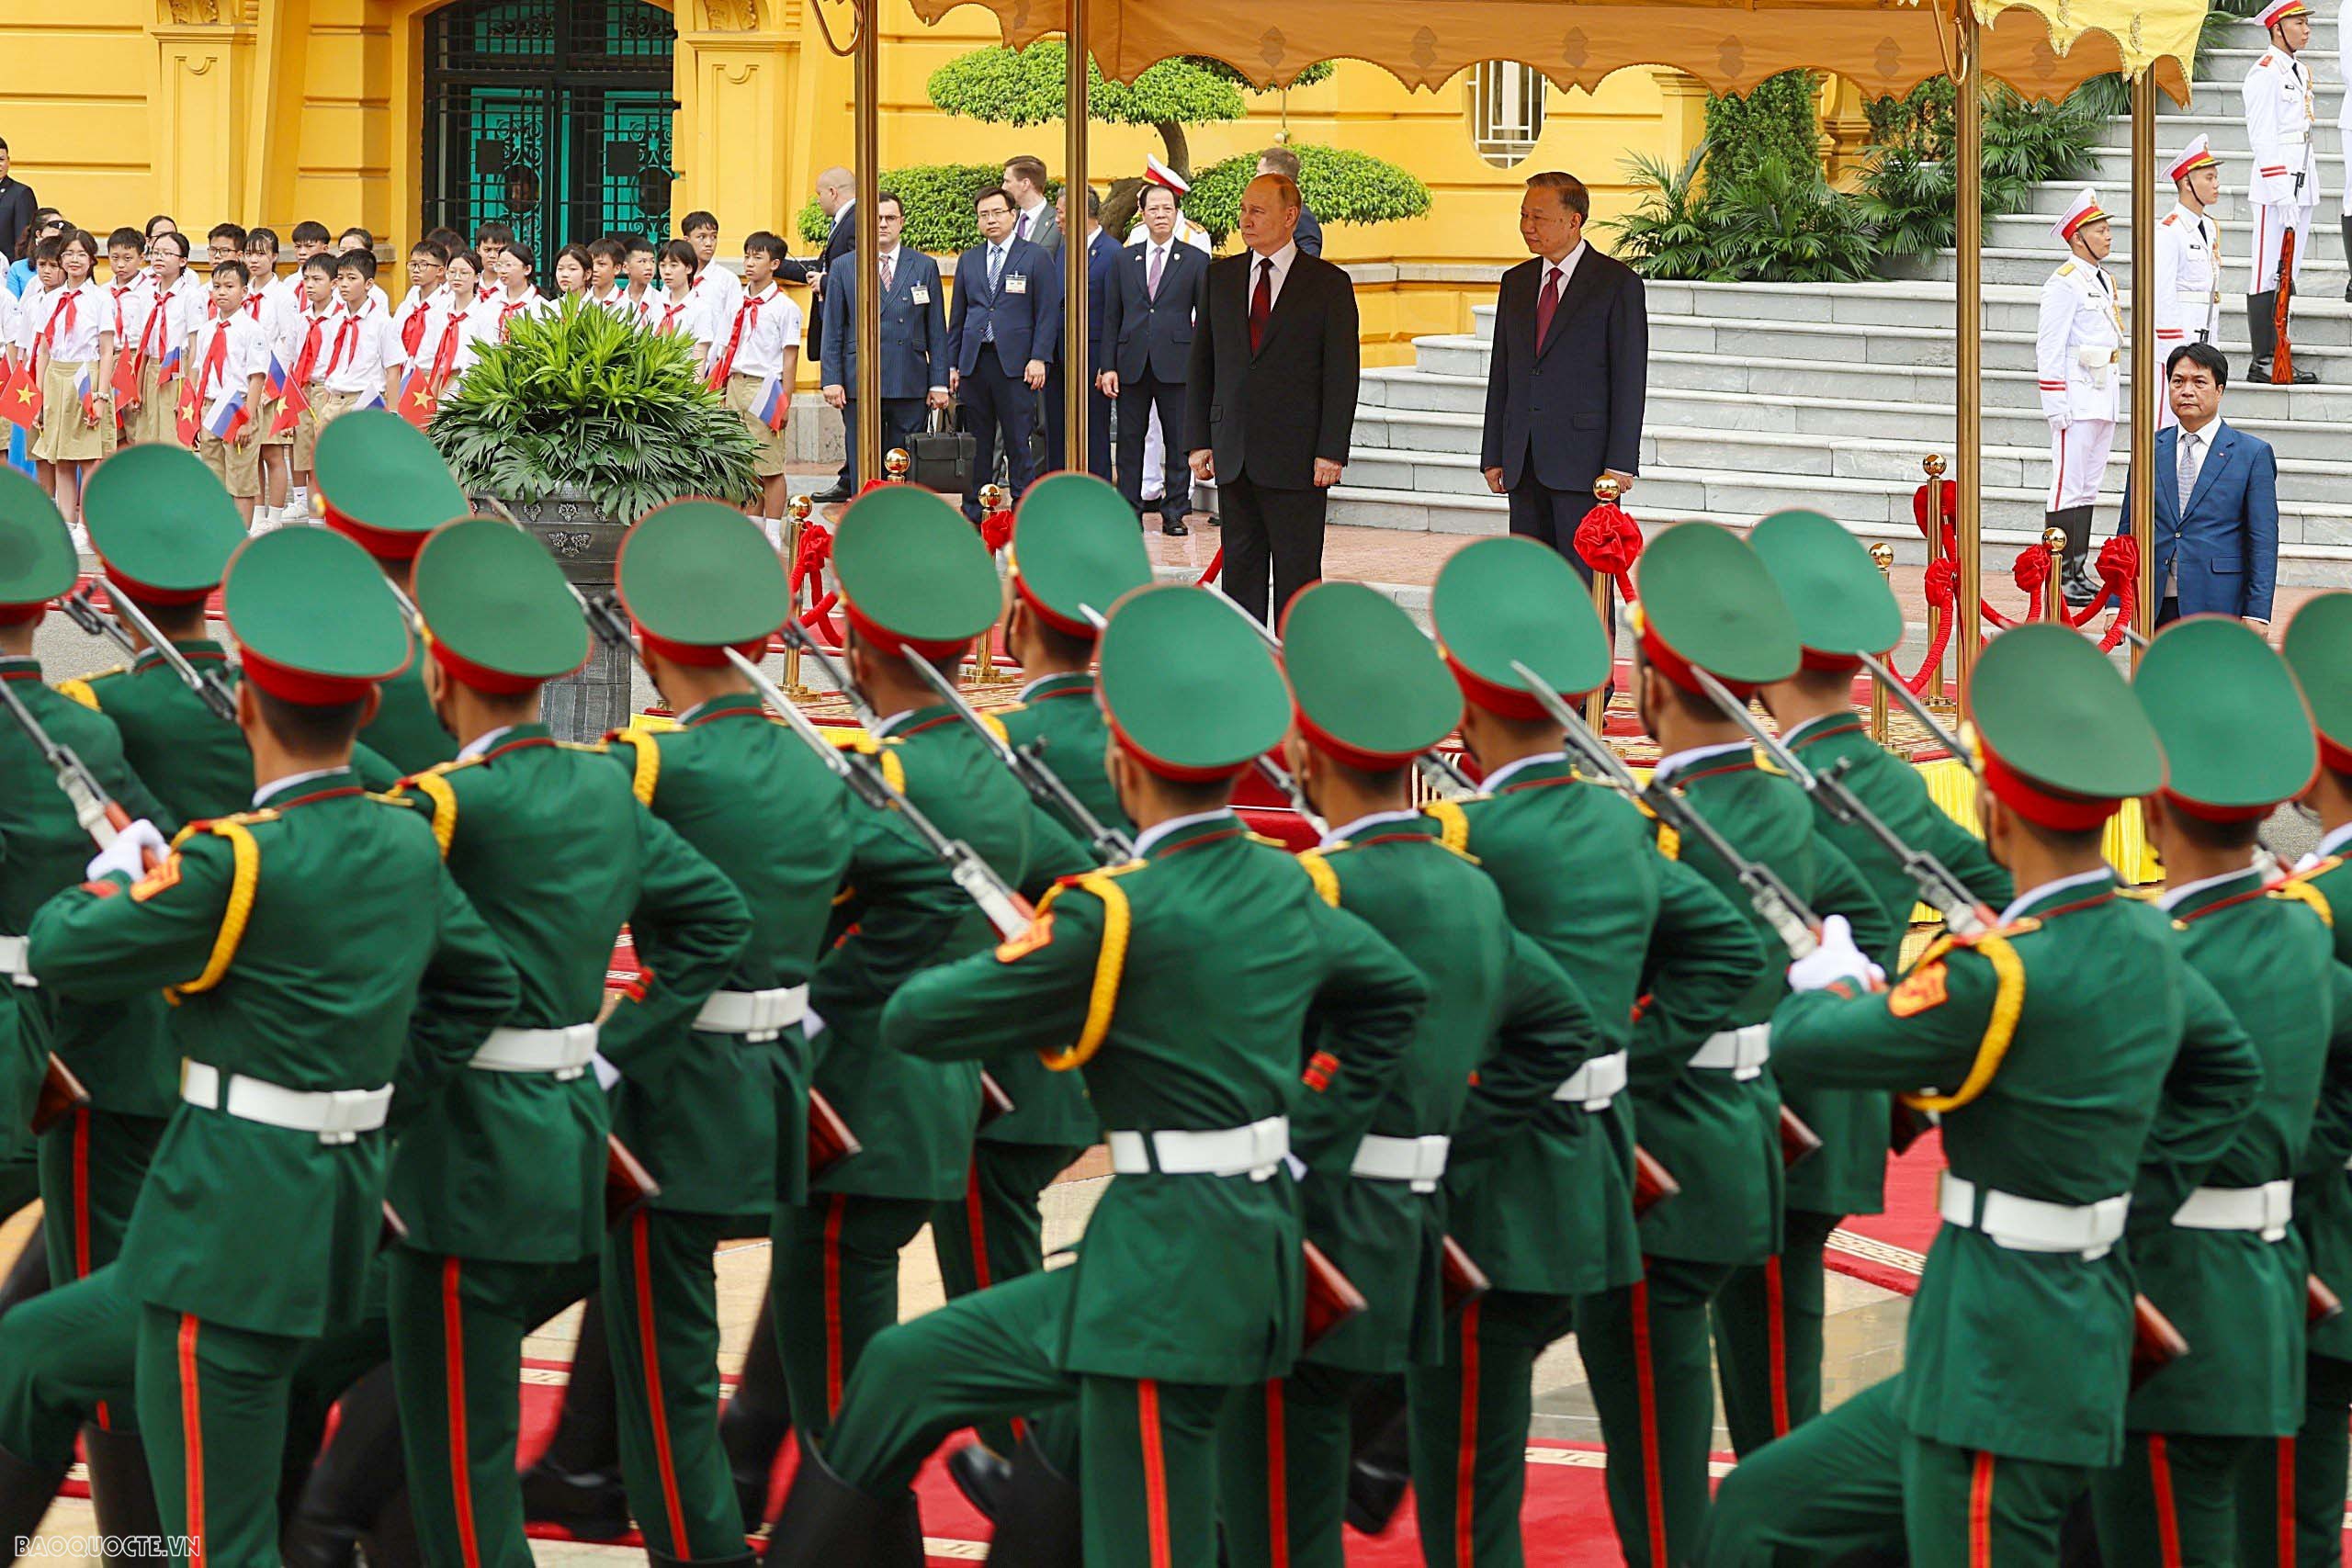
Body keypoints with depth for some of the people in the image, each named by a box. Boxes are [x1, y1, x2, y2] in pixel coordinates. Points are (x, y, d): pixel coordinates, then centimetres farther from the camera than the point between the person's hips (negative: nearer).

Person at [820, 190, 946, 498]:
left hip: (910, 387, 1)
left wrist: (939, 383, 3)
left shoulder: (924, 267, 9)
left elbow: (937, 331, 9)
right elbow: (832, 330, 6)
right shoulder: (843, 267, 7)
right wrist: (831, 380, -3)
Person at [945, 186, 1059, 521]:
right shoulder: (968, 260, 16)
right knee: (976, 443, 5)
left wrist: (1039, 358, -10)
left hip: (1015, 364, -4)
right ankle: (973, 514, 10)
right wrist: (952, 364, 11)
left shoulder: (1035, 257, 4)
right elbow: (957, 316, 18)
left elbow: (1047, 313, 0)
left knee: (1018, 443, -4)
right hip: (974, 363, 4)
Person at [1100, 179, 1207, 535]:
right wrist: (1109, 366, 2)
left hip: (1176, 363, -2)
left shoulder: (1195, 261, 5)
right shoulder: (1125, 260, 10)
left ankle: (1174, 513, 7)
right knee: (1130, 439, 4)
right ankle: (1130, 511, 11)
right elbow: (1111, 316, 10)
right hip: (1132, 365, 2)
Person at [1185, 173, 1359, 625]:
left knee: (1297, 571, -1)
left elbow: (1341, 374, -4)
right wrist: (1198, 441, 5)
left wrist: (1332, 452, -11)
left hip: (1296, 458, -4)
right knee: (1241, 566, 7)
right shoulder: (1219, 277, 11)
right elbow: (1201, 363, 12)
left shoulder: (1328, 284, -1)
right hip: (1233, 453, 4)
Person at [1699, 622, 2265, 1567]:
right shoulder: (2147, 945, 4)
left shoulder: (1996, 977, -22)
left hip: (2000, 1374, -9)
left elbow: (1801, 1047, -11)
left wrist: (1830, 983, 11)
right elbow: (2231, 1072, 23)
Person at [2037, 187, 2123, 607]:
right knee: (2069, 488, -8)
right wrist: (2056, 404, -18)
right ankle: (2060, 577, -8)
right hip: (2076, 396, -9)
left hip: (2103, 395, 9)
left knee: (2089, 487, 11)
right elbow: (2050, 346, -14)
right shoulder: (2065, 283, -11)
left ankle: (2078, 570, 15)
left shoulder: (2105, 281, 17)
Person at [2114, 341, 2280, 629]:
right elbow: (2127, 530, 13)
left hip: (2218, 609, -3)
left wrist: (2257, 614, -8)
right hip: (2156, 609, 3)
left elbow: (2263, 540, -1)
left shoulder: (2254, 454, 2)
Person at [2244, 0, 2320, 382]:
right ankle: (2262, 360, -4)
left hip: (2303, 178, 9)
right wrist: (2282, 193, -19)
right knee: (2268, 272, -6)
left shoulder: (2301, 71, 17)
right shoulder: (2266, 72, -10)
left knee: (2289, 273, 9)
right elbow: (2262, 137, -15)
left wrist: (2303, 187, 15)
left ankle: (2277, 354, 13)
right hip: (2274, 177, -9)